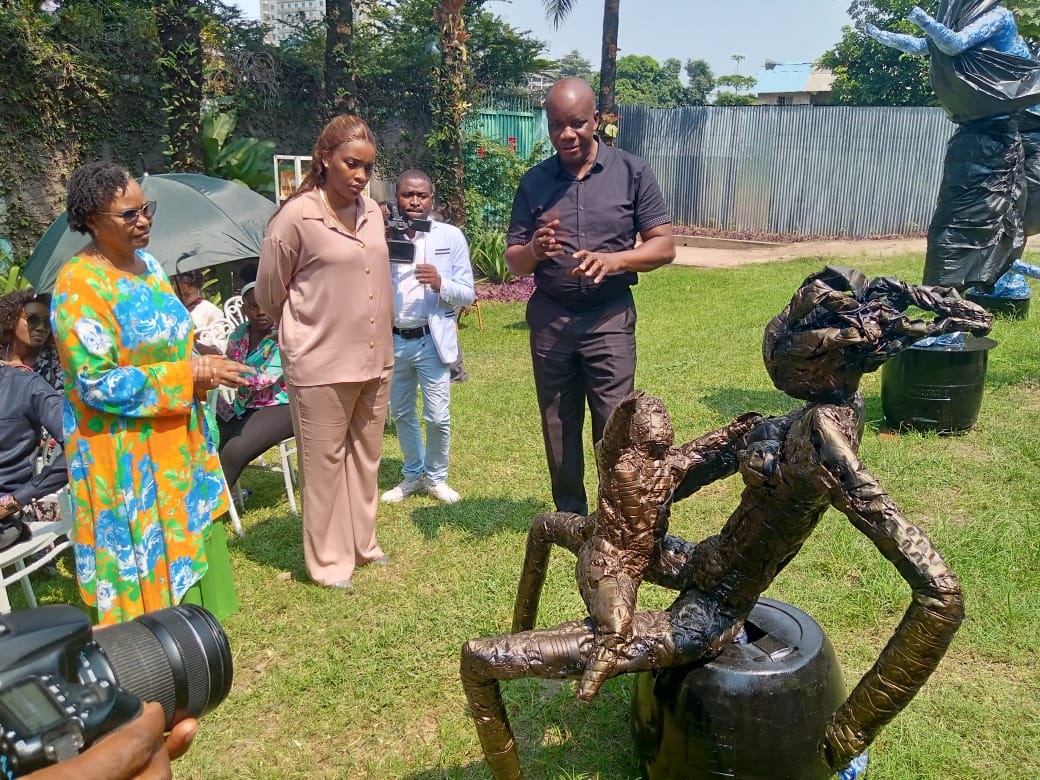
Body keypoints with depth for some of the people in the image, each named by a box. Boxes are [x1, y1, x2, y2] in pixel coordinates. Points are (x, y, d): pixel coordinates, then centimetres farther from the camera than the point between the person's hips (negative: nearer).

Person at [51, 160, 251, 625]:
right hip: (123, 452, -8)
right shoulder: (80, 284, -19)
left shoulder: (147, 263, 5)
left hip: (176, 437, 8)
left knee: (193, 541, 17)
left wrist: (201, 367, -4)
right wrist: (190, 374, -22)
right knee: (146, 557, 5)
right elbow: (97, 383, -22)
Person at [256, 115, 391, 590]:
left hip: (375, 360, 6)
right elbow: (269, 293, -2)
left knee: (365, 457, 17)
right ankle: (328, 562, 22)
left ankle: (361, 544, 34)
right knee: (325, 463, 6)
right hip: (321, 367, -6)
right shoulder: (296, 217, -12)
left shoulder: (371, 212, 6)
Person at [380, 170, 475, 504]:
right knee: (401, 414, 15)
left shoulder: (451, 236, -2)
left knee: (438, 417, 0)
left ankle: (436, 477, 24)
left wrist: (440, 284, -21)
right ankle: (412, 475, 35)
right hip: (393, 340, 2)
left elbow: (467, 294, -2)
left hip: (432, 340, -2)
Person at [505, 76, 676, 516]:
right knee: (558, 429, 10)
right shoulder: (534, 182, 5)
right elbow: (513, 262, 5)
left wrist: (614, 259, -21)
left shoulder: (632, 172, 0)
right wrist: (534, 250, -18)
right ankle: (569, 520, 24)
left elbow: (664, 246, -3)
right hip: (550, 319, 3)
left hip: (610, 318, -2)